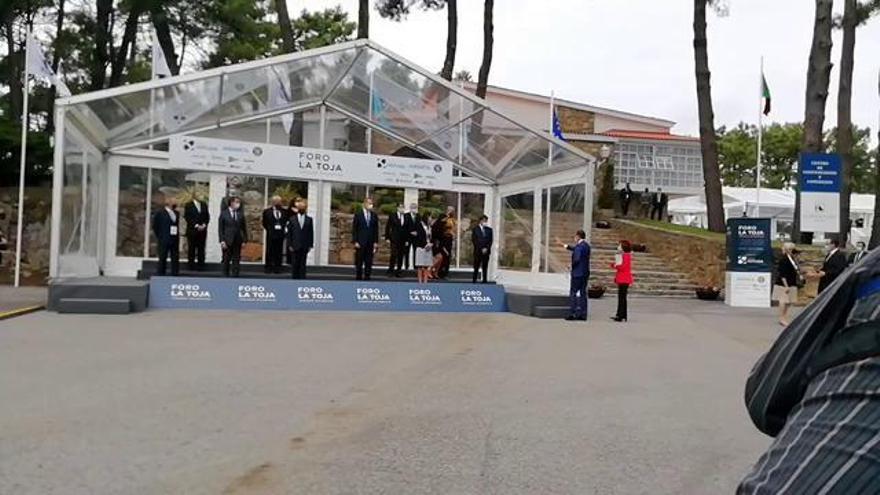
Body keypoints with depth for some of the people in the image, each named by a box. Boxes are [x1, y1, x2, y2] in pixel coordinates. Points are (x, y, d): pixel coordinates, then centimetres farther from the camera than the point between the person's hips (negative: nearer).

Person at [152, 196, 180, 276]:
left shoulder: (176, 213, 14)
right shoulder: (160, 213, -3)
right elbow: (155, 227, -1)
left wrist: (177, 238, 8)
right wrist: (160, 237, -3)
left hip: (175, 241, 5)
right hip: (164, 241, -5)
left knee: (175, 260, 4)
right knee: (162, 260, 0)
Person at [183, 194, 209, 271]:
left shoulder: (204, 205, 13)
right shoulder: (189, 205, -1)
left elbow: (207, 216, 12)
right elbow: (187, 217, -7)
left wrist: (204, 225, -4)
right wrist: (196, 225, -14)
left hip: (202, 230, 3)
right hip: (192, 230, -3)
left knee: (201, 248, 2)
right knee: (192, 248, 0)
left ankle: (201, 264, 5)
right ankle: (191, 264, 6)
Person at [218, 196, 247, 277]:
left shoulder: (240, 214, 6)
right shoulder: (224, 213, 0)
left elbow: (244, 228, 7)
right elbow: (220, 228, -2)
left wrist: (245, 240, 1)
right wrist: (222, 240, -10)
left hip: (237, 241, 2)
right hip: (227, 241, -2)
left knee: (236, 261, 3)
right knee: (226, 260, 5)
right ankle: (225, 276, 14)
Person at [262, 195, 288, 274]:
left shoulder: (285, 211, 6)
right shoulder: (267, 211, 2)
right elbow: (264, 223, 6)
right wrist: (268, 229, -1)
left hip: (280, 234, 2)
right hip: (271, 234, -2)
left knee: (279, 252, 4)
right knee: (270, 252, 3)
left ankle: (277, 267, 9)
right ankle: (268, 267, 9)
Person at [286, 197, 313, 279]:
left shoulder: (309, 220, 7)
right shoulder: (292, 219, 5)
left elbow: (311, 233, 5)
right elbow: (288, 233, 3)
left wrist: (310, 245, 0)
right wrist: (289, 245, -4)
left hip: (305, 247, 0)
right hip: (294, 246, 0)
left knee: (303, 264, 2)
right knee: (294, 264, 2)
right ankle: (294, 278, 9)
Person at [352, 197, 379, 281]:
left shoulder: (374, 216, 9)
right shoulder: (358, 215, 1)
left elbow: (376, 230, 10)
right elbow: (354, 229, -1)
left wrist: (376, 242, 2)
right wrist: (355, 242, -8)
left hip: (370, 243, 3)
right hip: (360, 243, -2)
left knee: (369, 262, 0)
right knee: (359, 262, 1)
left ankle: (367, 277, 5)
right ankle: (359, 278, 8)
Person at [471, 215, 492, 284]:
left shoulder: (489, 229, 11)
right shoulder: (475, 229, 4)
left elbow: (490, 240, 7)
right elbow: (474, 240, -1)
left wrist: (486, 248, -7)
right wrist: (481, 249, -7)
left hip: (486, 251, 2)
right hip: (478, 251, -2)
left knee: (485, 266, 0)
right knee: (476, 266, -1)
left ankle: (485, 280, 1)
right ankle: (474, 280, 3)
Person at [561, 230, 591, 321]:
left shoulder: (579, 246, -15)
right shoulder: (586, 246, 13)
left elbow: (576, 259, -26)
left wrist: (572, 265, -6)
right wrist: (565, 245, 40)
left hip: (577, 273, -8)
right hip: (585, 273, 8)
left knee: (573, 293, -3)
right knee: (583, 293, 9)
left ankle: (572, 314, -5)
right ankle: (582, 314, 10)